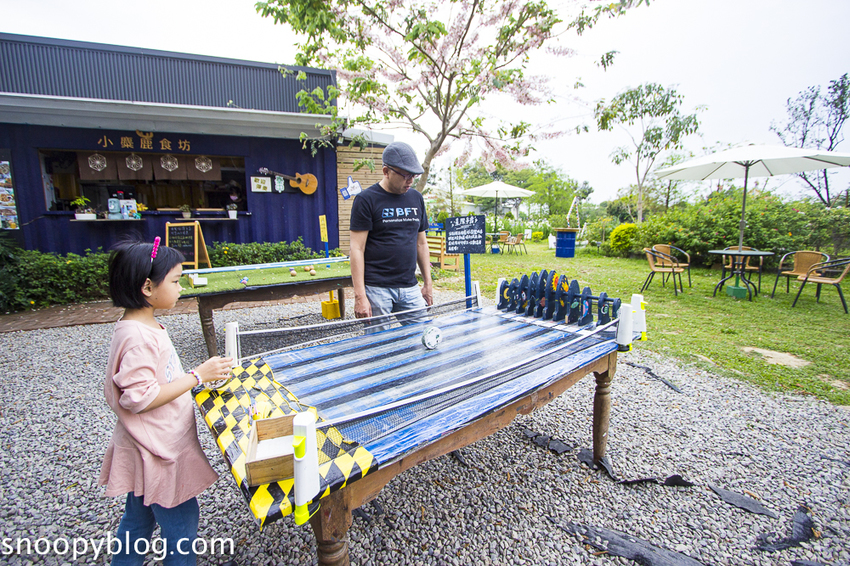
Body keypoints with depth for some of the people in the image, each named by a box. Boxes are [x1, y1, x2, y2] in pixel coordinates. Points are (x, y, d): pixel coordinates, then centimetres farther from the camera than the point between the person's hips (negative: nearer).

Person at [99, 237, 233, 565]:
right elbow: (140, 398, -28)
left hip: (148, 452, 10)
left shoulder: (142, 326, 4)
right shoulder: (138, 337, -27)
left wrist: (198, 373, 9)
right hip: (156, 455, -10)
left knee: (137, 521, 26)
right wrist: (198, 376, -26)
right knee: (181, 526, 9)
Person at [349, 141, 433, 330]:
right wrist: (359, 295, -14)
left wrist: (427, 283, 15)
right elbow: (357, 249, -9)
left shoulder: (416, 198, 12)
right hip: (377, 288, -5)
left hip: (410, 288, 5)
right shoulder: (366, 200, -5)